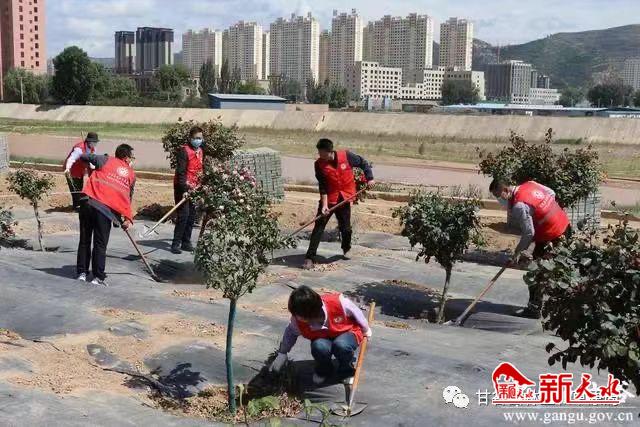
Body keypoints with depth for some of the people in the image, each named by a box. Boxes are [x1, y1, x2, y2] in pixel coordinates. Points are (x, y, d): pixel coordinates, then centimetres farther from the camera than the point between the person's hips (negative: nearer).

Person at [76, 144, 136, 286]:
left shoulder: (106, 161, 12)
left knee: (84, 240, 13)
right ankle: (98, 277, 5)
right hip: (106, 209, -1)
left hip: (88, 202, 1)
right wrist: (128, 218, 22)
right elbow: (128, 198, 17)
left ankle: (82, 272, 20)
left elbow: (84, 157, 11)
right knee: (100, 244, 6)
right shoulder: (131, 174, 14)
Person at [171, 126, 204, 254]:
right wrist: (184, 189, -23)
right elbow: (180, 172, -17)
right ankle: (176, 243, -5)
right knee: (183, 215, -11)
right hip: (183, 187, -7)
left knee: (192, 216, 8)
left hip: (193, 188, 7)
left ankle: (186, 242, 17)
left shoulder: (200, 151, 11)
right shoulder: (184, 150, -13)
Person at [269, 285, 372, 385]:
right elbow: (290, 333, -1)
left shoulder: (338, 302, -35)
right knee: (319, 347, -35)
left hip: (347, 332, -2)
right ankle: (323, 370, 1)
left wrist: (366, 330, 4)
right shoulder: (298, 320, -26)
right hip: (323, 339, 2)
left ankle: (346, 371, -4)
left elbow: (355, 312, -12)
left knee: (341, 345, -38)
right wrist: (282, 354, -2)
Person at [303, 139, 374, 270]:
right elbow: (322, 186, -11)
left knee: (345, 227, 8)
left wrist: (370, 178, -3)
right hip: (328, 199, 0)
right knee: (319, 227, -7)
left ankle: (346, 249, 39)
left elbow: (363, 163, 5)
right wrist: (324, 204, -18)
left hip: (344, 199, 1)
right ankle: (310, 258, -6)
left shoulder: (346, 156, -11)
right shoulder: (319, 164, -10)